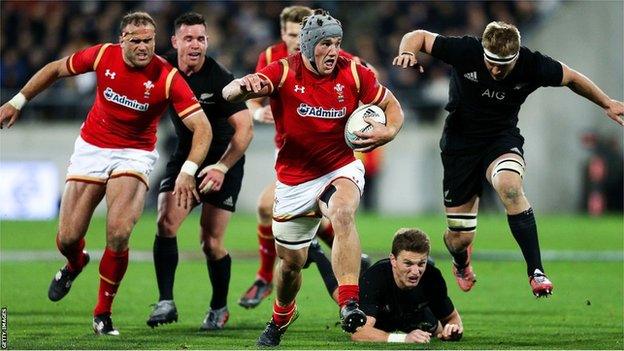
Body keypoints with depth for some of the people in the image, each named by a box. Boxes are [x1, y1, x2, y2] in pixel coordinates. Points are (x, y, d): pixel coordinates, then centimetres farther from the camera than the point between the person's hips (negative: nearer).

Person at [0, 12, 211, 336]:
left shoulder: (168, 78, -20)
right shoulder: (103, 56, -12)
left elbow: (202, 127, -22)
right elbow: (56, 69, 6)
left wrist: (188, 170, -35)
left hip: (135, 154, -2)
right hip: (91, 148, 2)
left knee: (118, 233, -23)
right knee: (67, 238, 0)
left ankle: (103, 313, -3)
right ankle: (75, 264, 41)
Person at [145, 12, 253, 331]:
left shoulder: (220, 79, -21)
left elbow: (244, 128, -22)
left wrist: (222, 167, -30)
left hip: (222, 161, -4)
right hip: (185, 157, 4)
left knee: (211, 242, -4)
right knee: (166, 223, -16)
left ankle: (219, 308, 17)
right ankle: (166, 302, -12)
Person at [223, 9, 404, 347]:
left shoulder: (354, 73, -8)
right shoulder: (284, 72, -13)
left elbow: (392, 106, 6)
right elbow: (229, 92, -26)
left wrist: (387, 132, -17)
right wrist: (244, 87, -51)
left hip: (340, 169, -1)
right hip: (294, 179, 1)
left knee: (342, 213, -35)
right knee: (291, 261, 11)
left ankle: (349, 303, -41)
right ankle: (281, 315, 44)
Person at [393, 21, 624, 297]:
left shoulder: (531, 66, -18)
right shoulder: (465, 51, -22)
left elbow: (571, 78, 2)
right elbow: (419, 36, -10)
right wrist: (407, 53, -32)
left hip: (502, 139, 0)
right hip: (460, 142, 0)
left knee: (509, 185, -37)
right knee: (460, 237, 2)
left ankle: (536, 272, -30)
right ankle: (461, 264, 44)